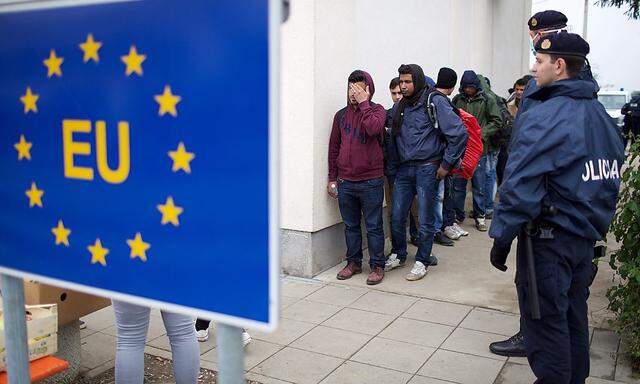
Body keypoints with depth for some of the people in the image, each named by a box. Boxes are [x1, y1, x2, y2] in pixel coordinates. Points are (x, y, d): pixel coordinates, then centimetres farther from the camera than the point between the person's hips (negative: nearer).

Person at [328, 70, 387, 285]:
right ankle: (354, 262, 27)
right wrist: (332, 178, 11)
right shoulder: (341, 115, 10)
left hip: (370, 182, -4)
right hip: (345, 182, 4)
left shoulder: (376, 110, -2)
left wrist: (363, 103, -17)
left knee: (374, 227, 4)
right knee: (351, 226, 14)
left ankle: (377, 266, 16)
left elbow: (374, 128, -26)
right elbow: (334, 148, 13)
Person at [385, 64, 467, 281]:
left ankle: (422, 261, 17)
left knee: (425, 220, 2)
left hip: (427, 168, -5)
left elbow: (459, 134, -12)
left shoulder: (435, 103, -9)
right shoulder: (399, 107, 10)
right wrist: (394, 166, 10)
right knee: (397, 217, 7)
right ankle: (398, 255, 27)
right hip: (404, 169, 5)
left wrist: (446, 164, -9)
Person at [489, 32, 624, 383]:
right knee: (573, 319, 20)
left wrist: (501, 237, -15)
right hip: (587, 237, 9)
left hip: (548, 239, -9)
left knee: (545, 323, 3)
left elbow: (520, 186, -23)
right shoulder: (600, 115, 9)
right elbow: (610, 178, 16)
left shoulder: (544, 117, -19)